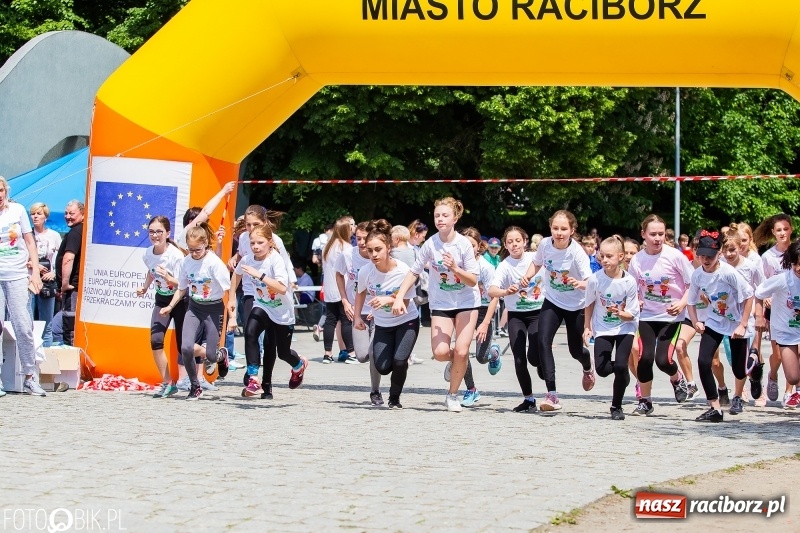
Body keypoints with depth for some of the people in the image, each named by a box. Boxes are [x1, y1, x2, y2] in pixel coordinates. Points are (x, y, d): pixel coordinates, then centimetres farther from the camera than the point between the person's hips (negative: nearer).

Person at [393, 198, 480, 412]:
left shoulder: (464, 244, -15)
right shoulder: (430, 244, -11)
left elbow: (473, 281, -14)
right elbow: (414, 272, -3)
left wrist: (455, 268, -30)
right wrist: (399, 297, -13)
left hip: (466, 302, -1)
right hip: (440, 304, 1)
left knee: (461, 351, -11)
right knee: (440, 352, -14)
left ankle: (453, 395, 10)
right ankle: (456, 363, 23)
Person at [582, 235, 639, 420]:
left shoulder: (629, 282, -17)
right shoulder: (595, 279, -15)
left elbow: (631, 314, -12)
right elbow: (589, 304, 4)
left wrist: (620, 313, -32)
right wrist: (587, 327, 5)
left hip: (625, 328, -2)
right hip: (603, 329, 2)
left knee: (620, 366, -18)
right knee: (601, 369, -13)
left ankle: (616, 406, 4)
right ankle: (623, 373, 24)